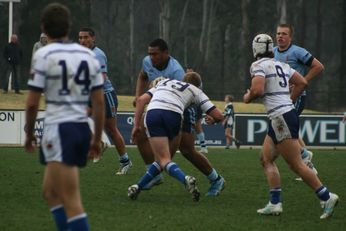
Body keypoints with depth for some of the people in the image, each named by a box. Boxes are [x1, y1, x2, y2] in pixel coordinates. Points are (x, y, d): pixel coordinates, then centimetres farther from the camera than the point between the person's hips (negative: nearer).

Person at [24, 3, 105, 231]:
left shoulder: (44, 55, -7)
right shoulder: (88, 55, 10)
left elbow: (32, 103, -8)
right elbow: (99, 102, 10)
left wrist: (29, 134, 7)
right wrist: (97, 139, 17)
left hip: (59, 129, -7)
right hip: (82, 128, 7)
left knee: (71, 201, -8)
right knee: (50, 192, 21)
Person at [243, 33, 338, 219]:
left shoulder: (259, 66, -8)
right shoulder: (282, 65, 16)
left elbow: (257, 89, -21)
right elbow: (302, 82, 16)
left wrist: (248, 97, 0)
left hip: (281, 118, -9)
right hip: (288, 112, 9)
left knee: (296, 164, -6)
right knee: (266, 158, 14)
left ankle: (327, 197, -8)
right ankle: (275, 203, 9)